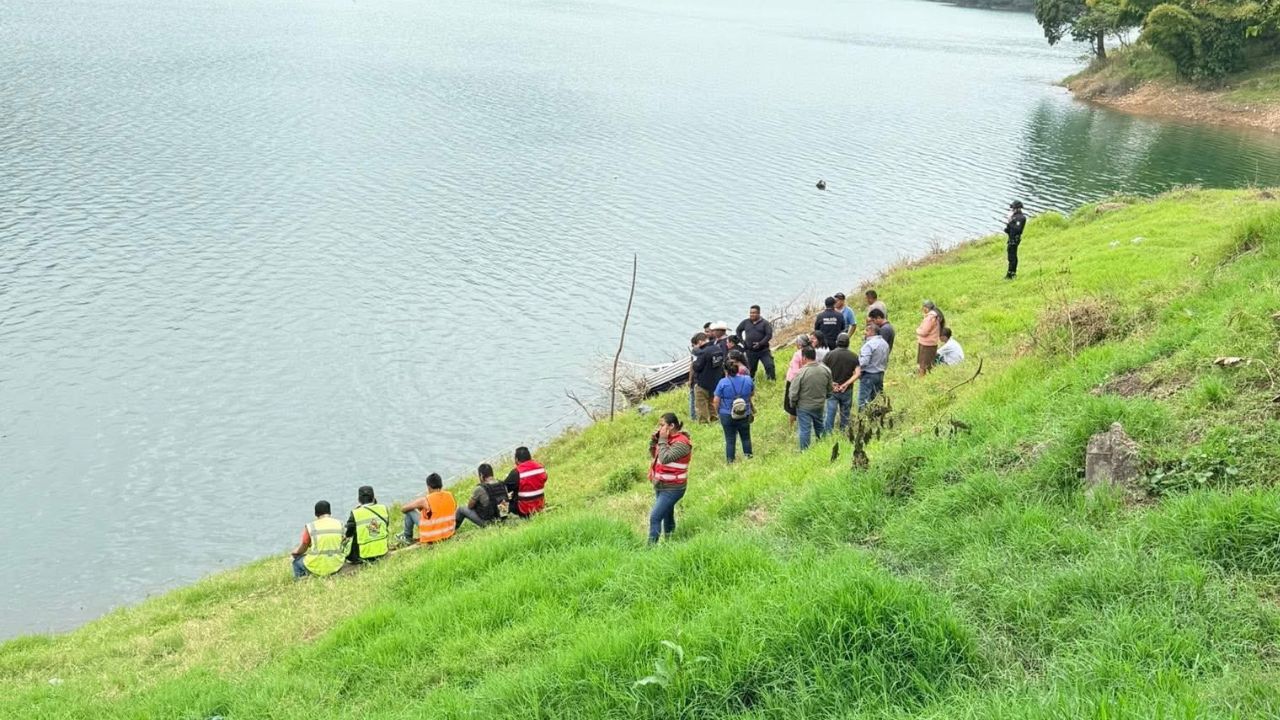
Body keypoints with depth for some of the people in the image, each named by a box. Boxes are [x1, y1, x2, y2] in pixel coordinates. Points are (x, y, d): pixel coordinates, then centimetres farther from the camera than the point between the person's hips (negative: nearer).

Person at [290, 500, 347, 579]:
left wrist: (294, 552, 24)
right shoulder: (339, 524, 1)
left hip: (317, 568, -3)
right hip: (336, 567, 3)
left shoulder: (310, 527, -8)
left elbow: (302, 549, 0)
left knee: (297, 561, 25)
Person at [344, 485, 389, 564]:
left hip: (363, 556, -4)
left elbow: (348, 534, -1)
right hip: (382, 552, 4)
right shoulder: (384, 509, -8)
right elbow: (388, 531, 5)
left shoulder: (355, 514, -18)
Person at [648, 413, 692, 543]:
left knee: (655, 517, -16)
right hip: (661, 486, 9)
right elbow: (653, 455, 15)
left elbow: (665, 458, -26)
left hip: (672, 489, -9)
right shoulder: (668, 439, 8)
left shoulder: (681, 443, -18)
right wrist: (654, 440, 0)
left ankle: (651, 545, -14)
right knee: (667, 516, 18)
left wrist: (662, 440, -18)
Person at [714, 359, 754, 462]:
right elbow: (752, 394, 14)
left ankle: (730, 460, 10)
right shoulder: (747, 380, -4)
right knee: (746, 437, 19)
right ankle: (748, 456, 21)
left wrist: (717, 411, 6)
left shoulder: (723, 382, -14)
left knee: (730, 439, 7)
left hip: (727, 415, -2)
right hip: (744, 415, 2)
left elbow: (716, 401, -10)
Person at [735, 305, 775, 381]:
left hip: (763, 351, -3)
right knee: (751, 369, 12)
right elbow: (738, 330, 19)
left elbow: (769, 335, -11)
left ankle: (772, 380, -4)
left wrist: (760, 343, -21)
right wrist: (742, 341, 9)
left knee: (769, 366, -15)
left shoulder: (765, 323, -7)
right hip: (751, 352, 3)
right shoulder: (746, 322, 4)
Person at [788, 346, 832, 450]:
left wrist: (793, 404, 2)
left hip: (804, 407, -5)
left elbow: (793, 393, -16)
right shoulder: (826, 370, -8)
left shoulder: (801, 372, -23)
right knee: (820, 427, 23)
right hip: (820, 405, 5)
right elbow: (830, 390, 6)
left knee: (805, 430, 6)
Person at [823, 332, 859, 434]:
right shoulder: (854, 356, -2)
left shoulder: (830, 354, -6)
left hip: (832, 390, -1)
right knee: (845, 414, 13)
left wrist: (831, 383, -8)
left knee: (830, 413, 0)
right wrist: (846, 384, -11)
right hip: (847, 390, 1)